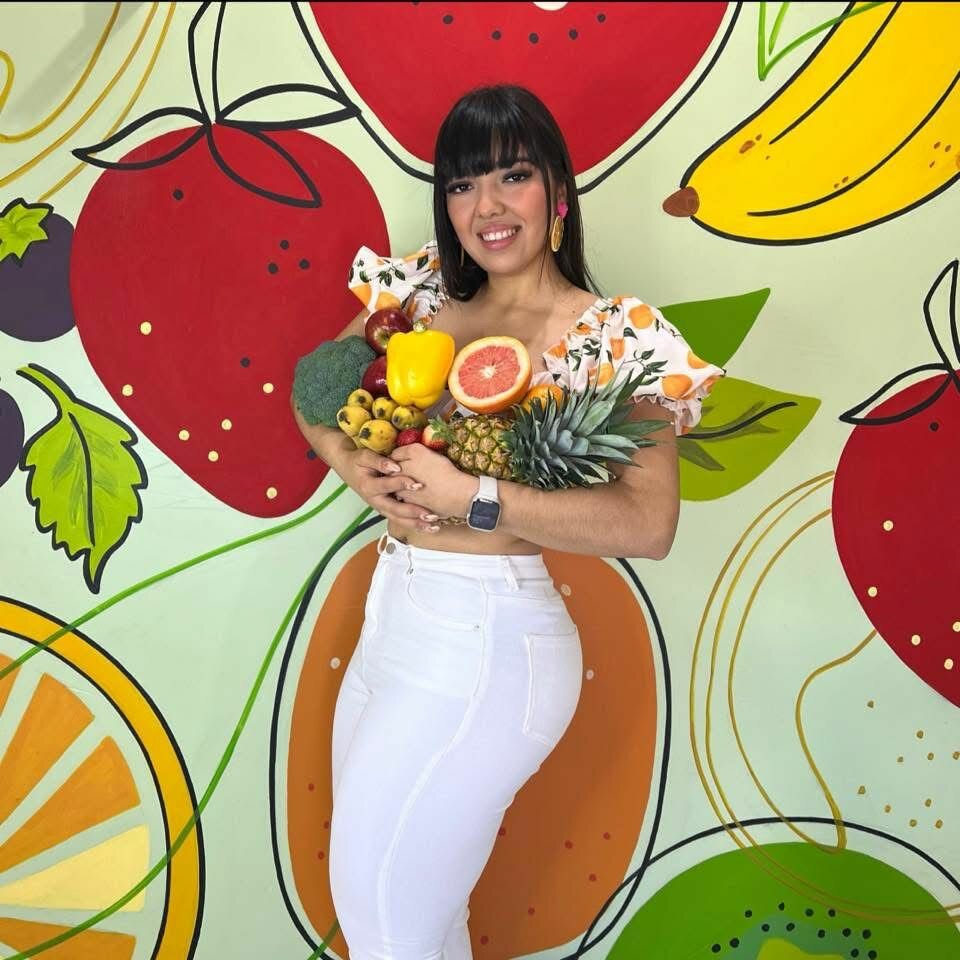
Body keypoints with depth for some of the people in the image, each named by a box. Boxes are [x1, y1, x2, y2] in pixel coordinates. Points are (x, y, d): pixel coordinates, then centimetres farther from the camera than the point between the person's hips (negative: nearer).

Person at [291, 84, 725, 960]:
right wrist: (354, 465, -9)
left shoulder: (612, 336, -12)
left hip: (487, 641, -6)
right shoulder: (429, 296, 5)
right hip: (392, 618, 7)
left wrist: (470, 497, -26)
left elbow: (648, 525, -23)